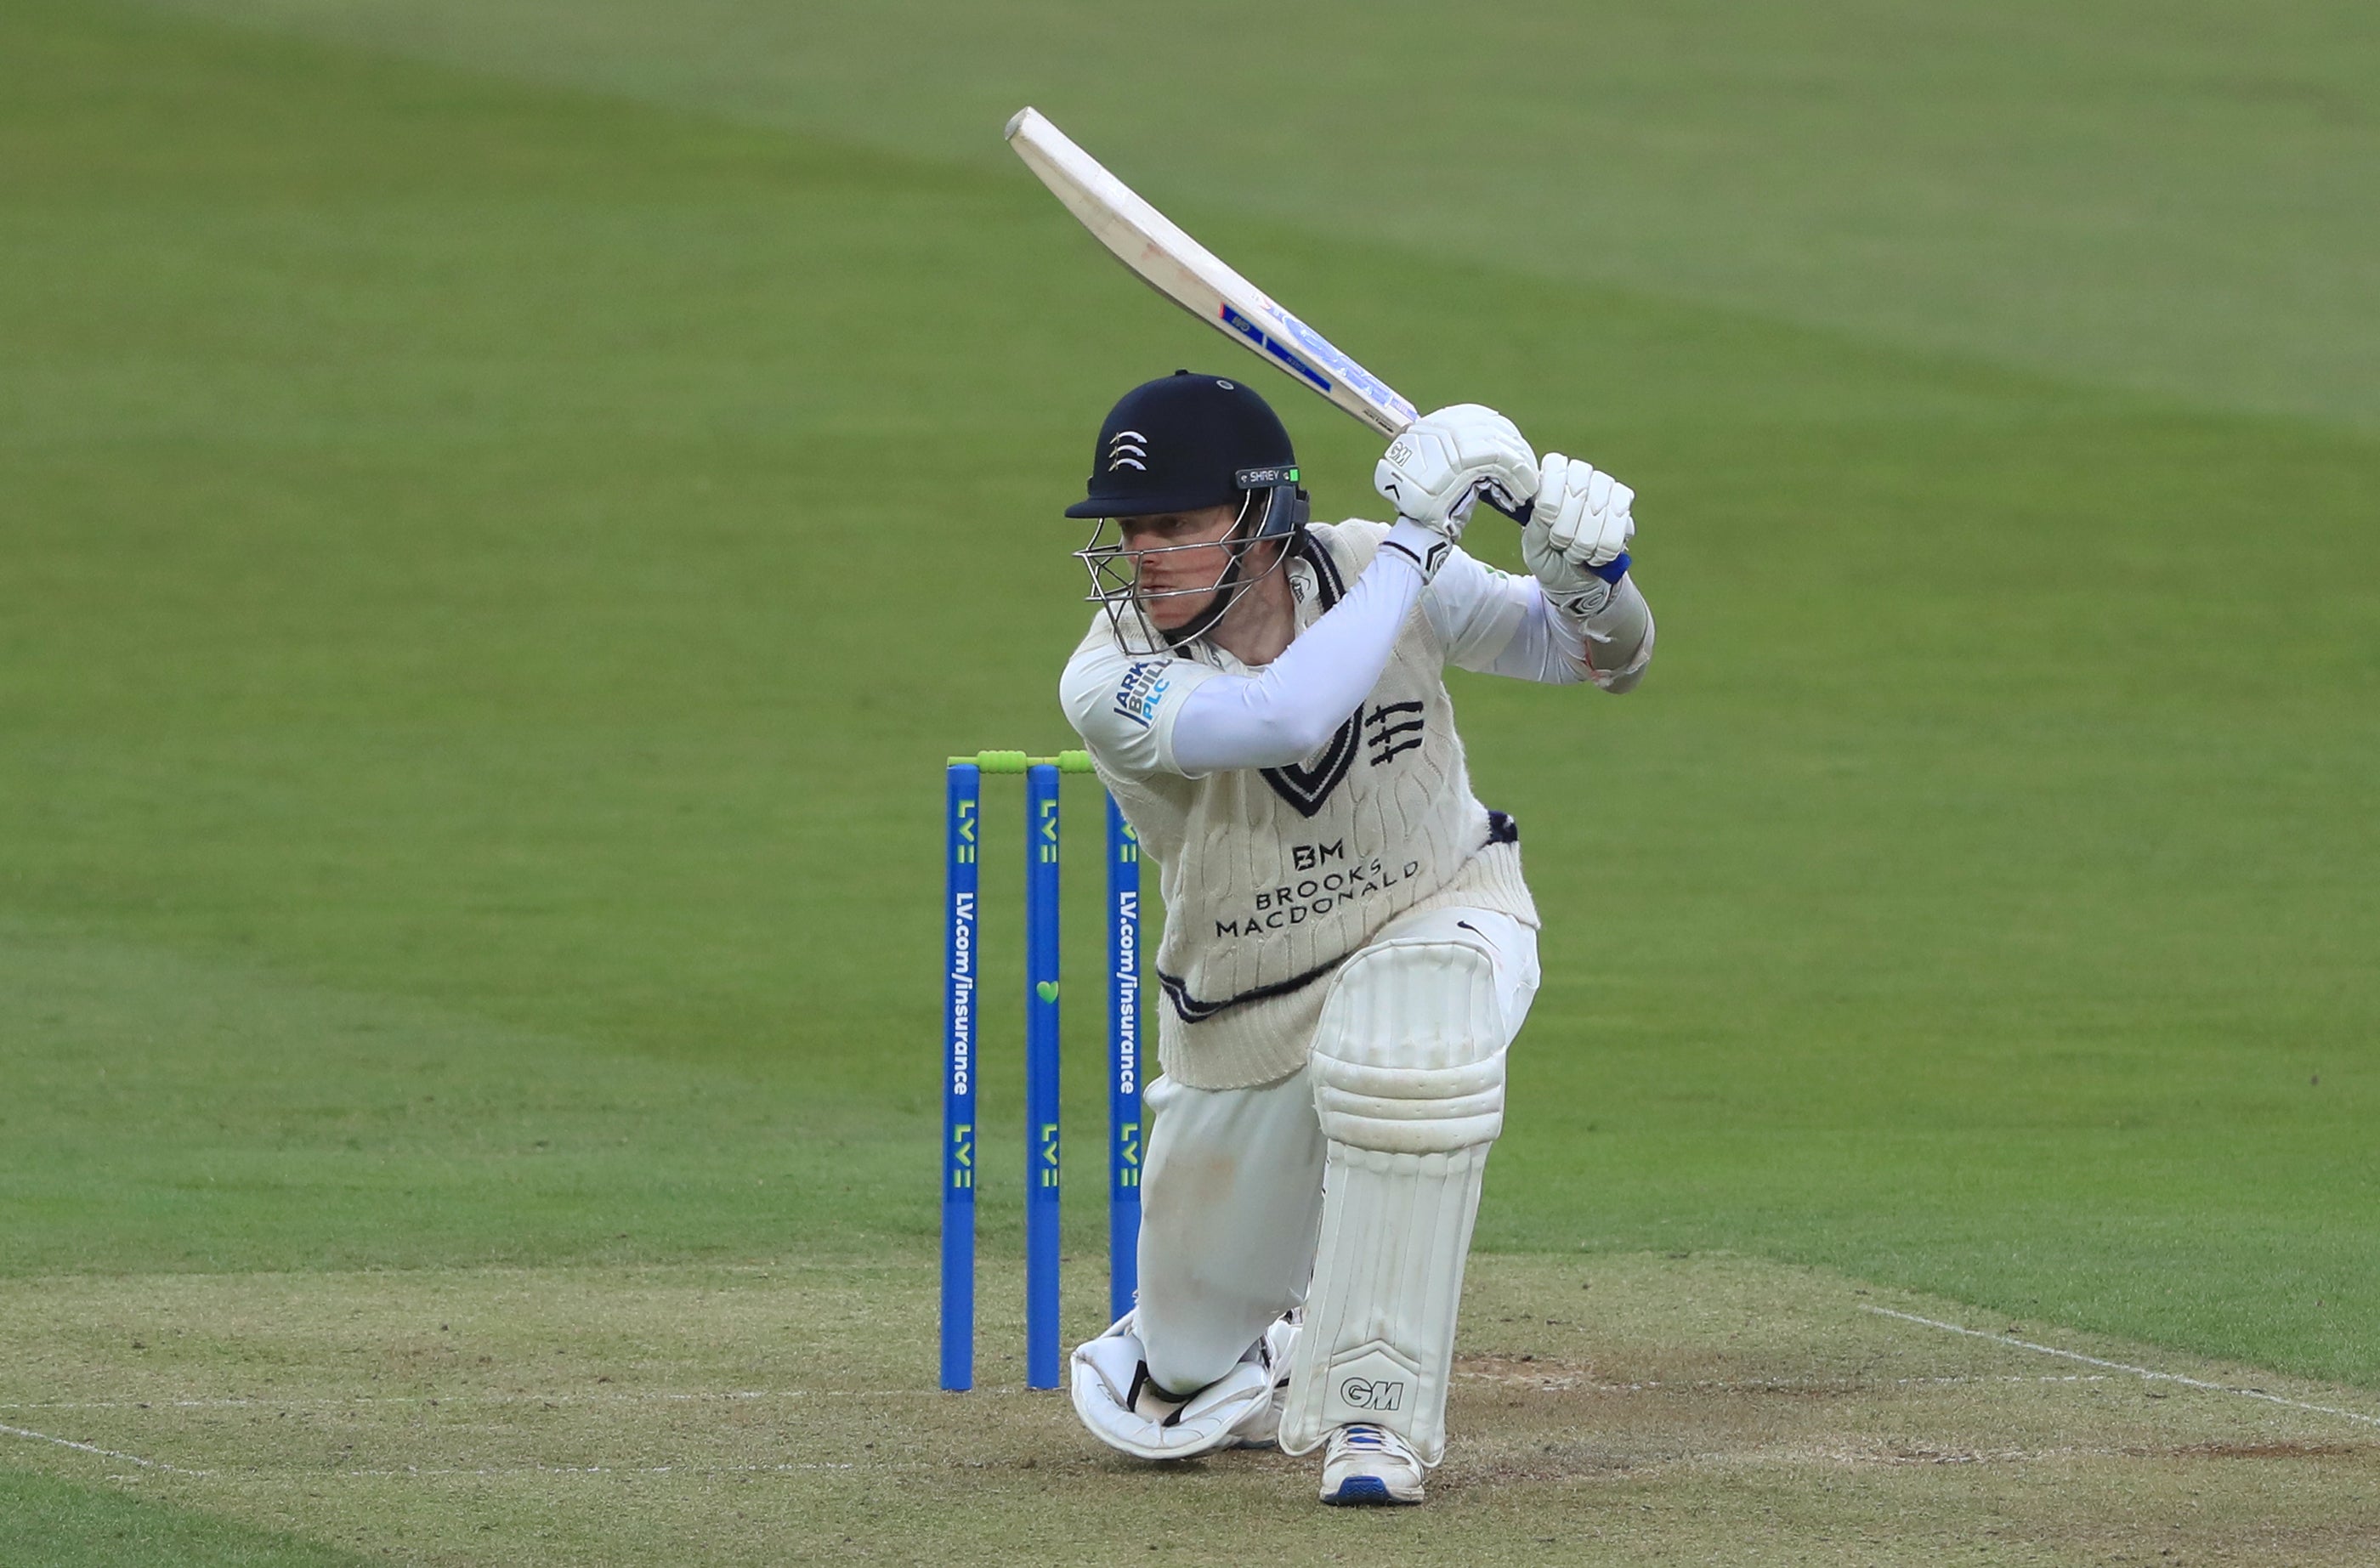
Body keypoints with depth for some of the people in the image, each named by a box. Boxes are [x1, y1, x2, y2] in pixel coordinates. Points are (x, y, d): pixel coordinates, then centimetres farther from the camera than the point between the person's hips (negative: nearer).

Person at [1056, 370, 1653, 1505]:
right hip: (1243, 1019, 1)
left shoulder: (1367, 572, -19)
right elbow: (1286, 717, -45)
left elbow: (1604, 657, -9)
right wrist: (1416, 536, -41)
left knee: (1401, 1050, -39)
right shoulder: (1113, 682, -26)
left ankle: (1374, 1410, -24)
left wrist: (1586, 579, -32)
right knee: (1189, 1382, 11)